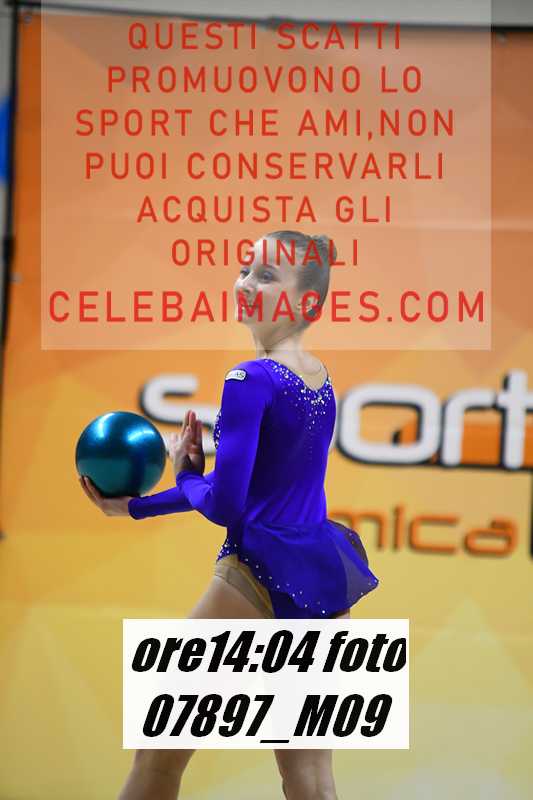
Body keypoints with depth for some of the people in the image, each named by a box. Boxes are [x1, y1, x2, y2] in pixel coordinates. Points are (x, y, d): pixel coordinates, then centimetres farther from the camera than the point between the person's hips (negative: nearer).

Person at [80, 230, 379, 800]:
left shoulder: (252, 380, -14)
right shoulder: (321, 378, 12)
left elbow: (223, 506, -19)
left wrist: (185, 476, 3)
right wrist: (134, 507, 15)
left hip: (262, 577, -8)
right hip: (327, 577, 8)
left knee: (159, 751, 8)